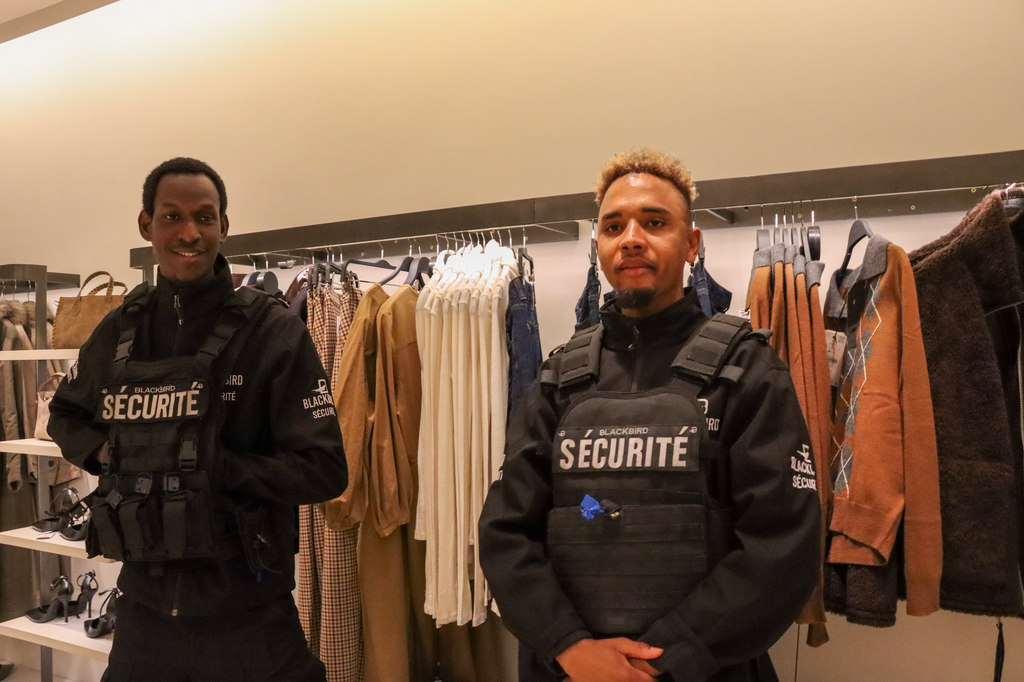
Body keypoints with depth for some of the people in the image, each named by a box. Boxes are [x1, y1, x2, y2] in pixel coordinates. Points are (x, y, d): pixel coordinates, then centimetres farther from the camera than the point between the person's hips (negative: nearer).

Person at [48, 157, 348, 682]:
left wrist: (218, 467, -20)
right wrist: (103, 453, 0)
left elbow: (324, 469, -13)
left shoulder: (273, 332, -12)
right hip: (143, 602, 4)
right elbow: (65, 415, 20)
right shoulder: (121, 330, 2)